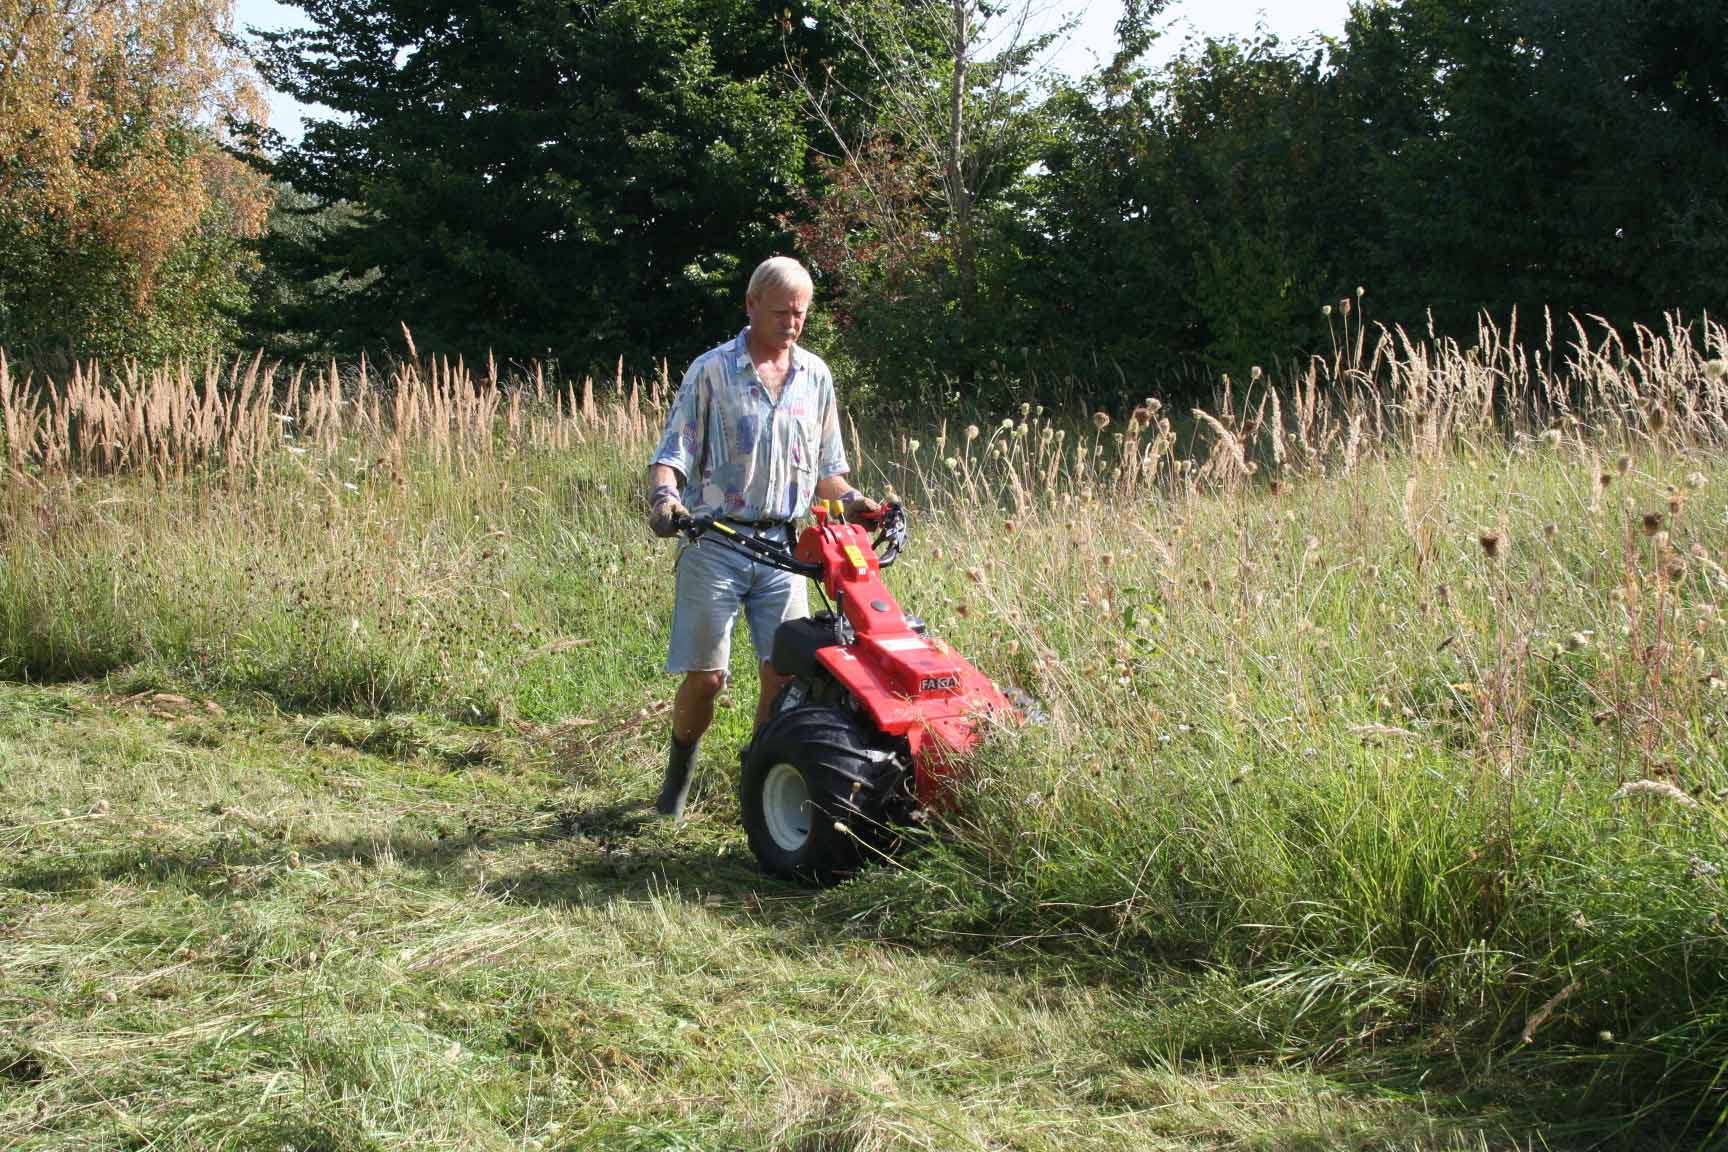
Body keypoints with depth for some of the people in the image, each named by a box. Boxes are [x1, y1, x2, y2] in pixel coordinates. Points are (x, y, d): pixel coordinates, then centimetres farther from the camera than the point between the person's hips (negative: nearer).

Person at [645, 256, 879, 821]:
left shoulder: (815, 376, 12)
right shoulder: (712, 371, -1)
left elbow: (826, 468, 20)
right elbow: (672, 454, -4)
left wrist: (855, 501, 1)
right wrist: (664, 497, -25)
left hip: (783, 545, 4)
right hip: (715, 543, -3)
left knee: (784, 671, -2)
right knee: (705, 675, -2)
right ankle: (679, 769, 23)